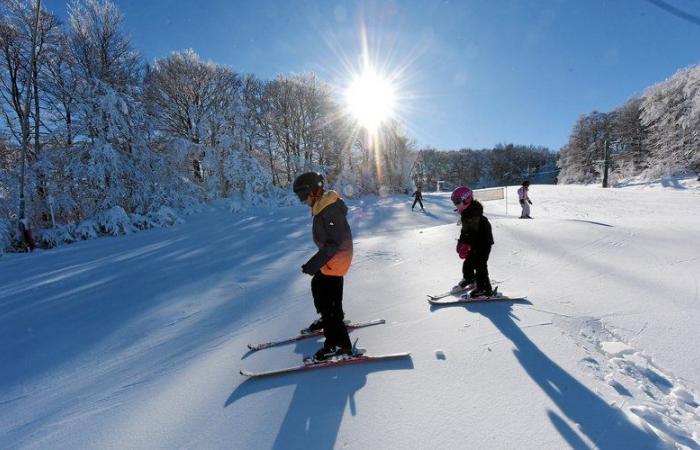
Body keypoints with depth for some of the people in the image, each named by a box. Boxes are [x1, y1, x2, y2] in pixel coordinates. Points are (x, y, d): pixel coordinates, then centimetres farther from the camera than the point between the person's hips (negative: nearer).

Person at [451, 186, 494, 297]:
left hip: (483, 244, -10)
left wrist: (466, 246, -33)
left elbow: (473, 233, -30)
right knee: (468, 263, 19)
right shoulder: (466, 214, 9)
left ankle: (485, 289, 1)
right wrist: (460, 242, 20)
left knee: (480, 265, -8)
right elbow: (465, 230, 20)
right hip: (475, 245, 10)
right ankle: (469, 279, 41)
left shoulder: (474, 214, -24)